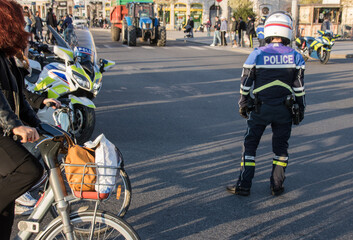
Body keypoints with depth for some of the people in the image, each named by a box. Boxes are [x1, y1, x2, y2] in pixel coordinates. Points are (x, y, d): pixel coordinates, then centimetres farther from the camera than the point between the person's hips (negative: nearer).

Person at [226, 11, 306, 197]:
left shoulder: (256, 55, -10)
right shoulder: (295, 57, -5)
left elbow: (246, 84, -3)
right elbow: (299, 87, 0)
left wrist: (242, 105, 10)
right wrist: (301, 108, 12)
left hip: (260, 109, -1)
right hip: (284, 110, 2)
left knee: (250, 145, 9)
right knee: (280, 147, 15)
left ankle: (243, 185, 10)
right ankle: (277, 186, 20)